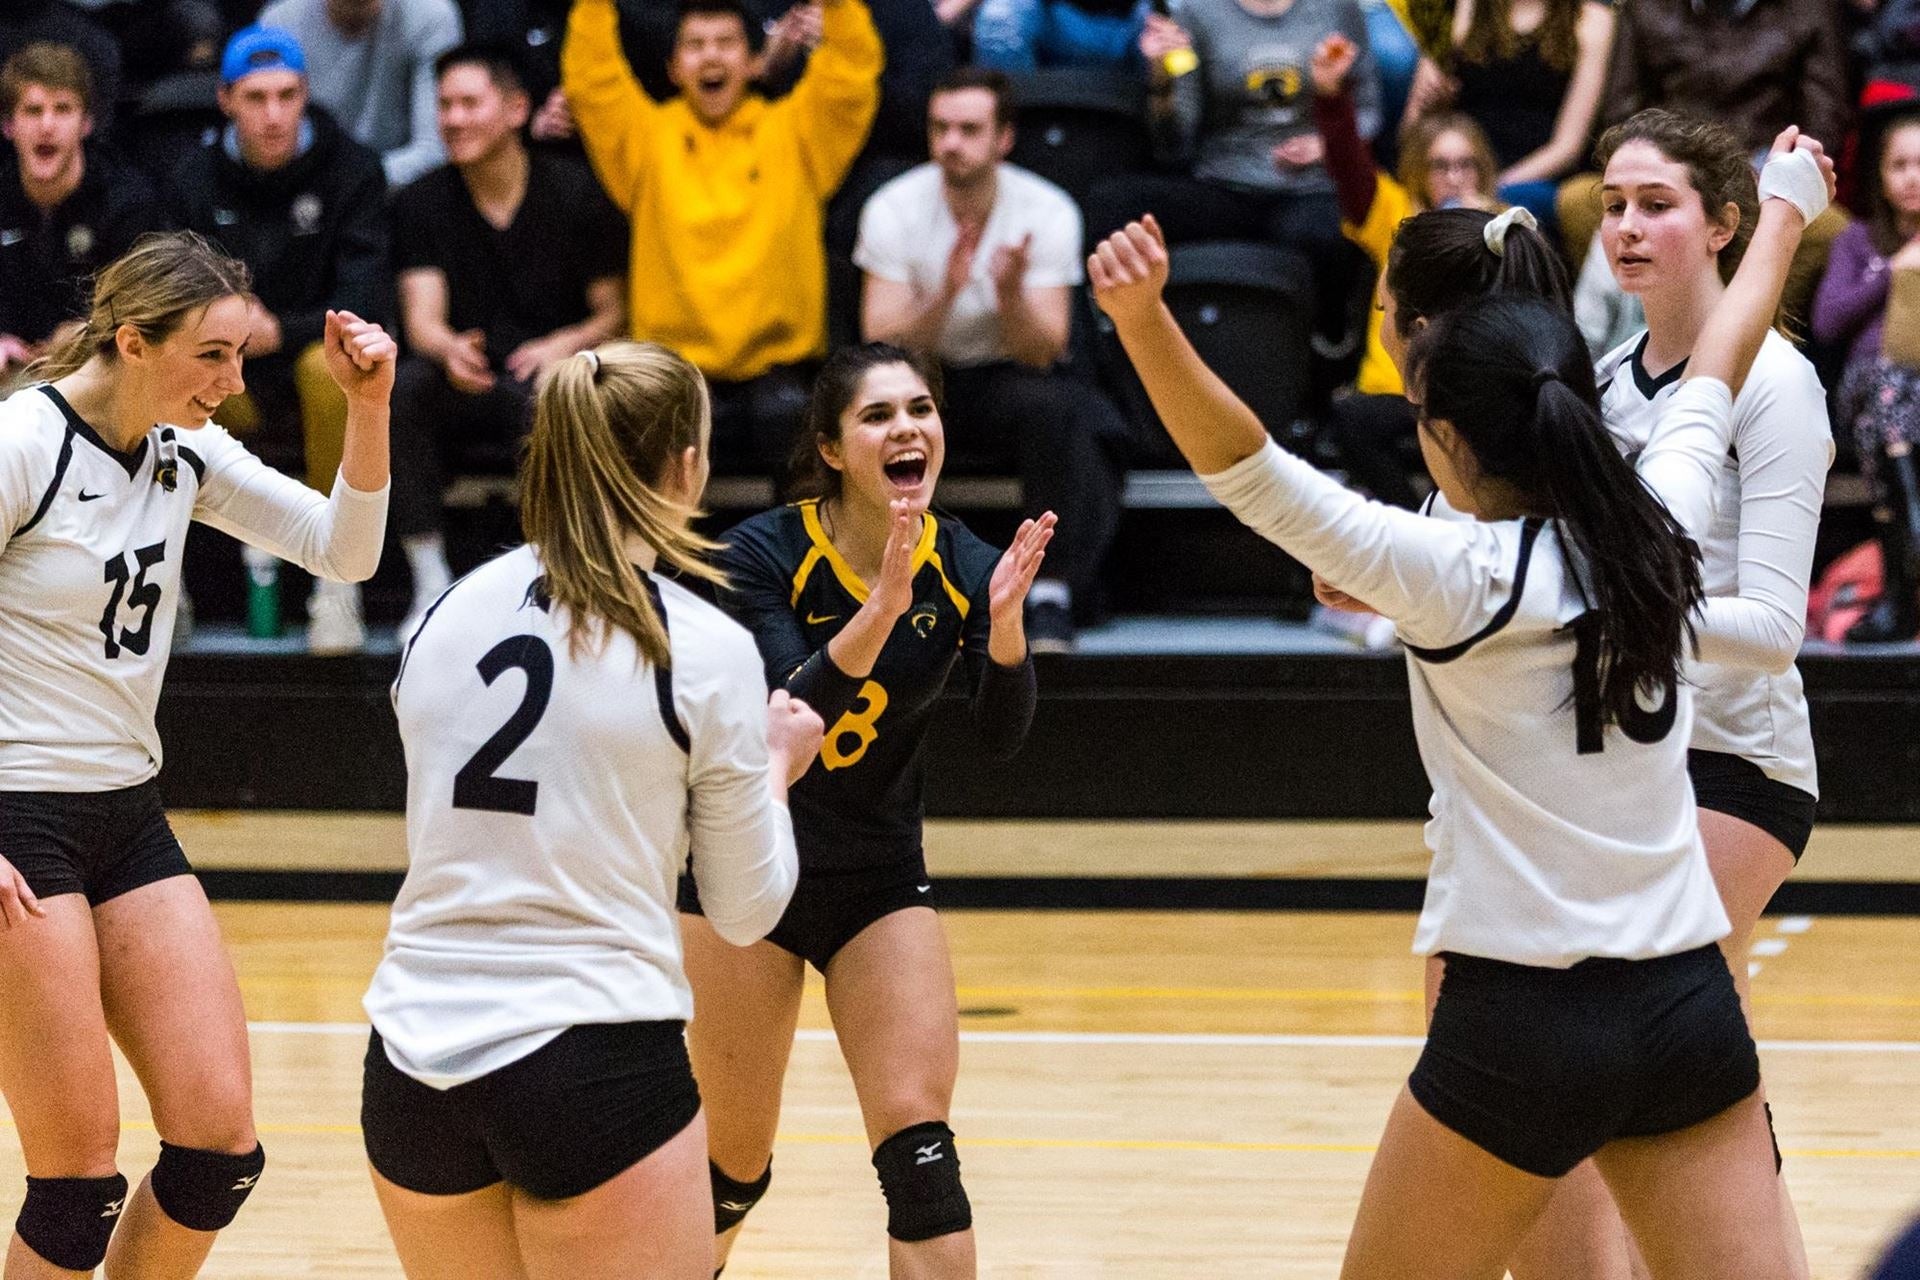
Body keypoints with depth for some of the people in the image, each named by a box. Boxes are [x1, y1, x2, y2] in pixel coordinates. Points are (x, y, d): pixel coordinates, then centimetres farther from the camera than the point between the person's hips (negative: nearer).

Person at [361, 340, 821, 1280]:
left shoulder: (446, 612, 6)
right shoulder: (706, 649, -5)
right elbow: (746, 910, 3)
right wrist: (777, 762, 22)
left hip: (413, 1060, 5)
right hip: (595, 1068, -5)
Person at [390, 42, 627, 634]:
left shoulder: (576, 194, 2)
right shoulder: (422, 203, 6)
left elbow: (615, 312, 3)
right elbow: (422, 317, -4)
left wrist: (566, 345, -19)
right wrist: (450, 349, -29)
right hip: (466, 388, 2)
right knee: (399, 388, -31)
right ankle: (430, 585, -26)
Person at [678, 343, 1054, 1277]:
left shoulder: (962, 567, -9)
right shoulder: (766, 554, -18)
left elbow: (1001, 736, -18)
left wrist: (1005, 618, -35)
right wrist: (881, 606, -42)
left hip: (879, 877, 2)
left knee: (920, 1152, -11)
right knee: (735, 1165, 7)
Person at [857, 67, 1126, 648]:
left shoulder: (1048, 212, -13)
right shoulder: (893, 209, -12)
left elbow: (1043, 355, -18)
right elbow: (883, 348, -18)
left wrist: (1010, 293, -39)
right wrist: (947, 293, -35)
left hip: (1012, 377, 0)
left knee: (1055, 405, -34)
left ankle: (1049, 598, -30)